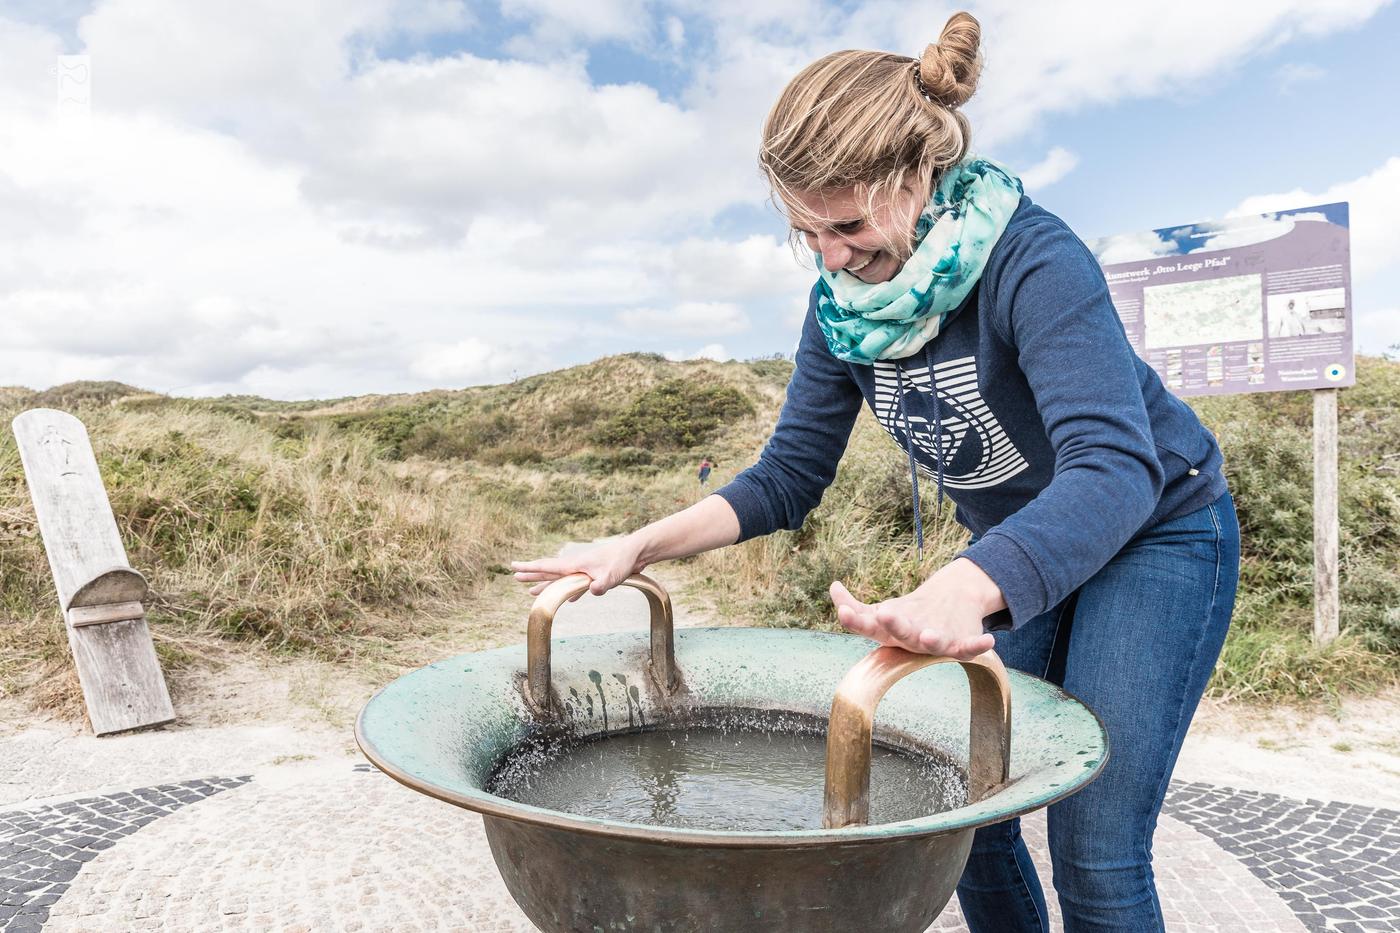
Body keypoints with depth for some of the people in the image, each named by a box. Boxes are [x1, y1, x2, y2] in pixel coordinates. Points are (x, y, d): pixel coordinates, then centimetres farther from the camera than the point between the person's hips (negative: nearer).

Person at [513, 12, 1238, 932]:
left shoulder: (1034, 260, -29)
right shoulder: (842, 304, -10)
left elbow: (1113, 467, -42)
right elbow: (787, 479, -6)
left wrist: (962, 590, -61)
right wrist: (640, 546, -20)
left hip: (1155, 532, -5)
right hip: (1014, 548, 6)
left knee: (1095, 853, -6)